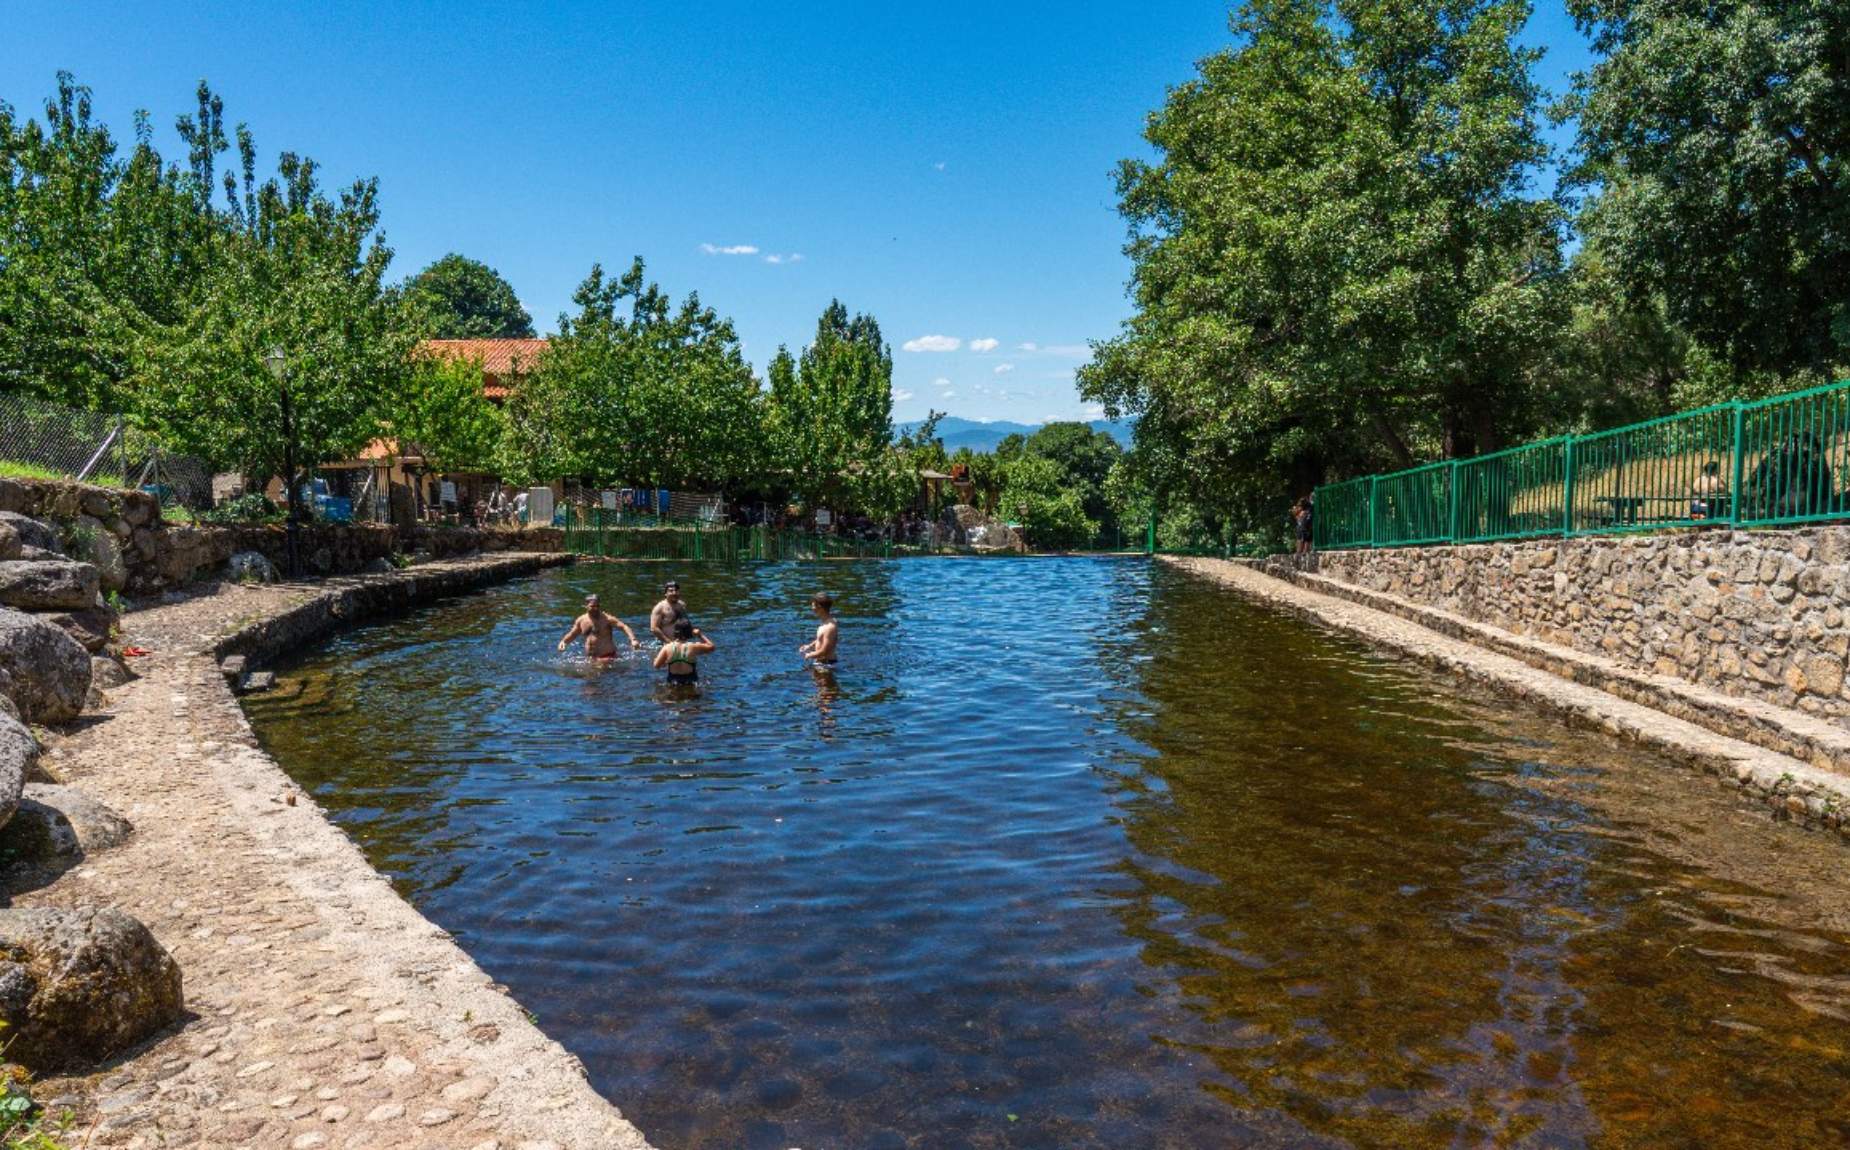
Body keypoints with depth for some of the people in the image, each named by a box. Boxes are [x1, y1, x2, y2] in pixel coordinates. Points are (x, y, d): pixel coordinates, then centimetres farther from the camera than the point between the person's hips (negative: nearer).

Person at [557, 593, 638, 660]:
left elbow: (624, 627, -20)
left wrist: (633, 640, -35)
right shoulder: (581, 620, 6)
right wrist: (563, 641, 4)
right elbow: (572, 634, 23)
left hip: (607, 657, -6)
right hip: (590, 658, 6)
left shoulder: (606, 619, -11)